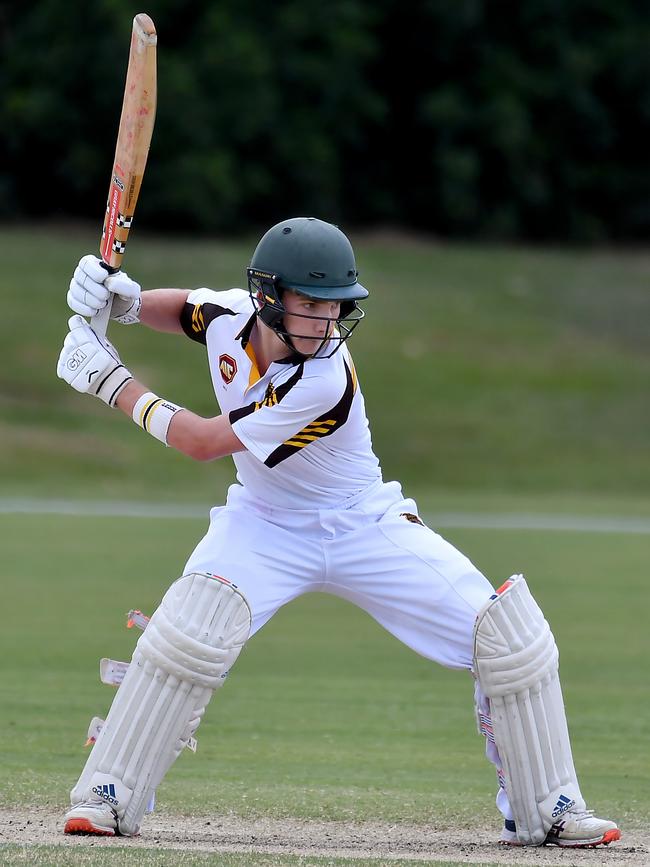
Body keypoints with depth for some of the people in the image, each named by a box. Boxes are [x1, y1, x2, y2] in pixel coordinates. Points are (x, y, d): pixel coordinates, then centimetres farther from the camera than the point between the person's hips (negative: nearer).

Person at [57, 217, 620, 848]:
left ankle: (545, 811, 3)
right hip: (265, 524, 2)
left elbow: (203, 442, -27)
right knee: (190, 630, -28)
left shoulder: (325, 383, -32)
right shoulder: (230, 314, -17)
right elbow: (183, 310, 10)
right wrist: (125, 300, -12)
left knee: (510, 636, -13)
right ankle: (106, 797, -16)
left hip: (366, 528, -2)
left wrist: (115, 384, -20)